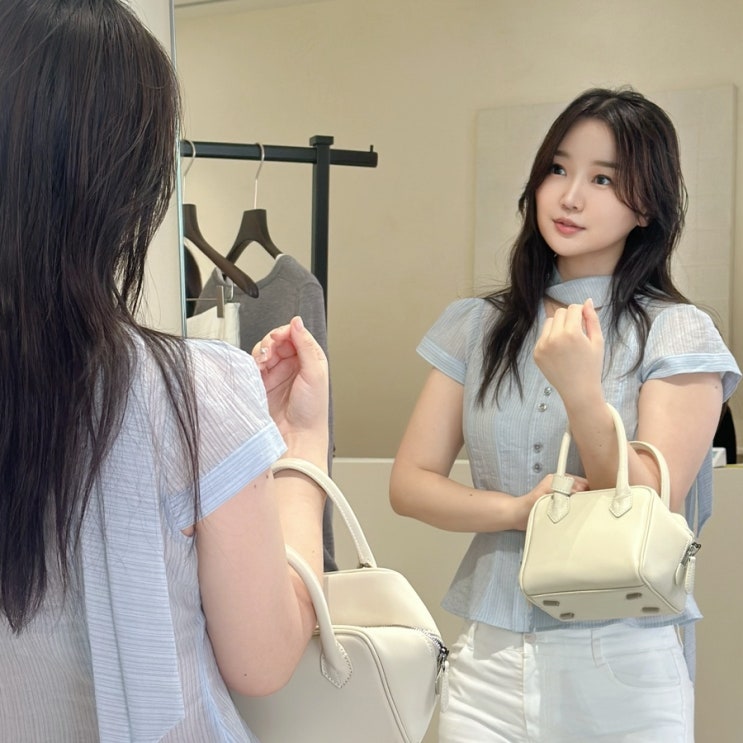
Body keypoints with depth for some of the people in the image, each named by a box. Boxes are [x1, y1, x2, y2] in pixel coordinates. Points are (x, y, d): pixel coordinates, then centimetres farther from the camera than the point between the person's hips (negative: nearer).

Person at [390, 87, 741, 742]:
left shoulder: (678, 335, -5)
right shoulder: (478, 327, 5)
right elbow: (409, 483, 1)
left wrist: (581, 392, -27)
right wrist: (517, 509, -17)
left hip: (620, 670, -2)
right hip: (488, 663, 3)